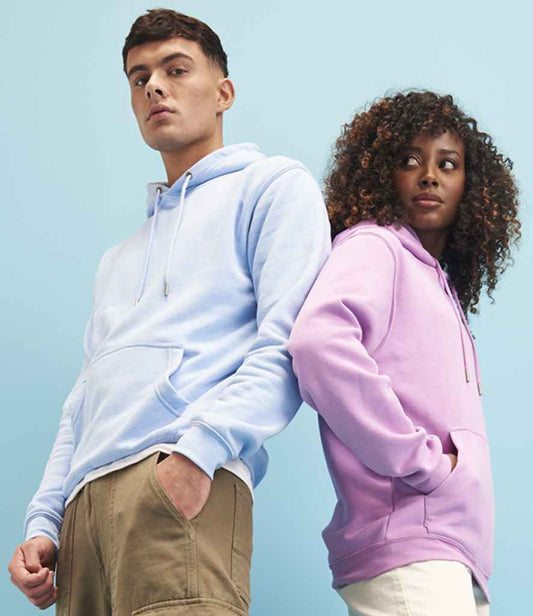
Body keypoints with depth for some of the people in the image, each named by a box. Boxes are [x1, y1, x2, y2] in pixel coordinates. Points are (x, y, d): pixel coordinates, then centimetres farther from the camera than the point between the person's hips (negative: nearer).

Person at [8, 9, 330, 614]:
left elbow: (287, 343, -5)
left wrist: (199, 449, -19)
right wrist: (42, 523, 12)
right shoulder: (119, 258, 32)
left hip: (179, 486, -6)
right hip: (83, 500, 7)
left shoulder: (273, 185, 11)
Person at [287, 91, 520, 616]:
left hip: (454, 559, 8)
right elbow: (318, 344, -21)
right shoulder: (374, 246, 0)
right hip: (407, 555, -8)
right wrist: (422, 460, -17)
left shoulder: (444, 286, 24)